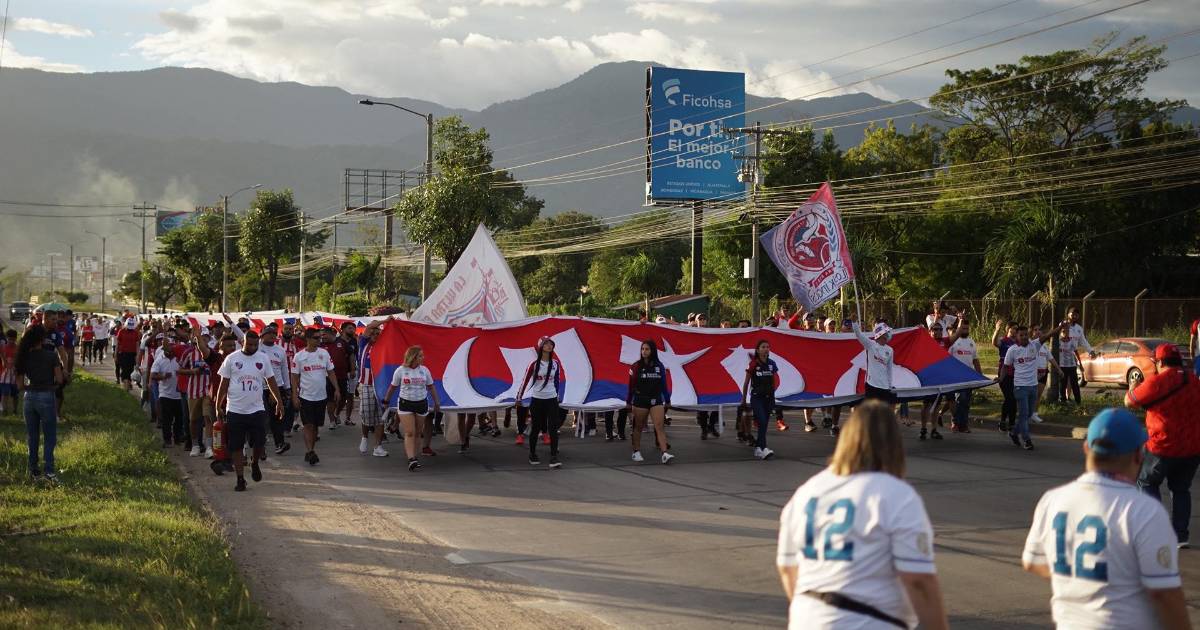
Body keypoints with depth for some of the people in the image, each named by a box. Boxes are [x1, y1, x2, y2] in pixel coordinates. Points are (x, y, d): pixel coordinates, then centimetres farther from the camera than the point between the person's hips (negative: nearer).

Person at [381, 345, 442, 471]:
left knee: (417, 433, 8)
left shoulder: (424, 370, 3)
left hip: (421, 403, 3)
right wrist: (386, 400, 15)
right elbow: (393, 387, 7)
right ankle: (411, 460, -18)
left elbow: (431, 387, 13)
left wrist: (436, 402, 15)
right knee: (409, 433, -11)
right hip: (405, 403, -3)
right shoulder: (400, 371, -5)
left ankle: (413, 456, 18)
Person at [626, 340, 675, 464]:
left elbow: (663, 384, 10)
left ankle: (665, 453, -19)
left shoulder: (659, 366, 4)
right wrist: (628, 402, 4)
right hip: (640, 400, -1)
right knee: (638, 427, 9)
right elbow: (631, 385, 2)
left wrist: (667, 400, 13)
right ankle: (637, 452, 22)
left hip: (656, 400, 1)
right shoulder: (636, 366, -1)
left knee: (660, 426, -10)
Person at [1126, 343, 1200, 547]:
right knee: (1181, 489, 18)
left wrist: (1133, 387, 15)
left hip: (1164, 448, -5)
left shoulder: (1157, 382, -15)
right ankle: (1181, 534, 12)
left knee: (1147, 483, 14)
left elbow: (1129, 402, -6)